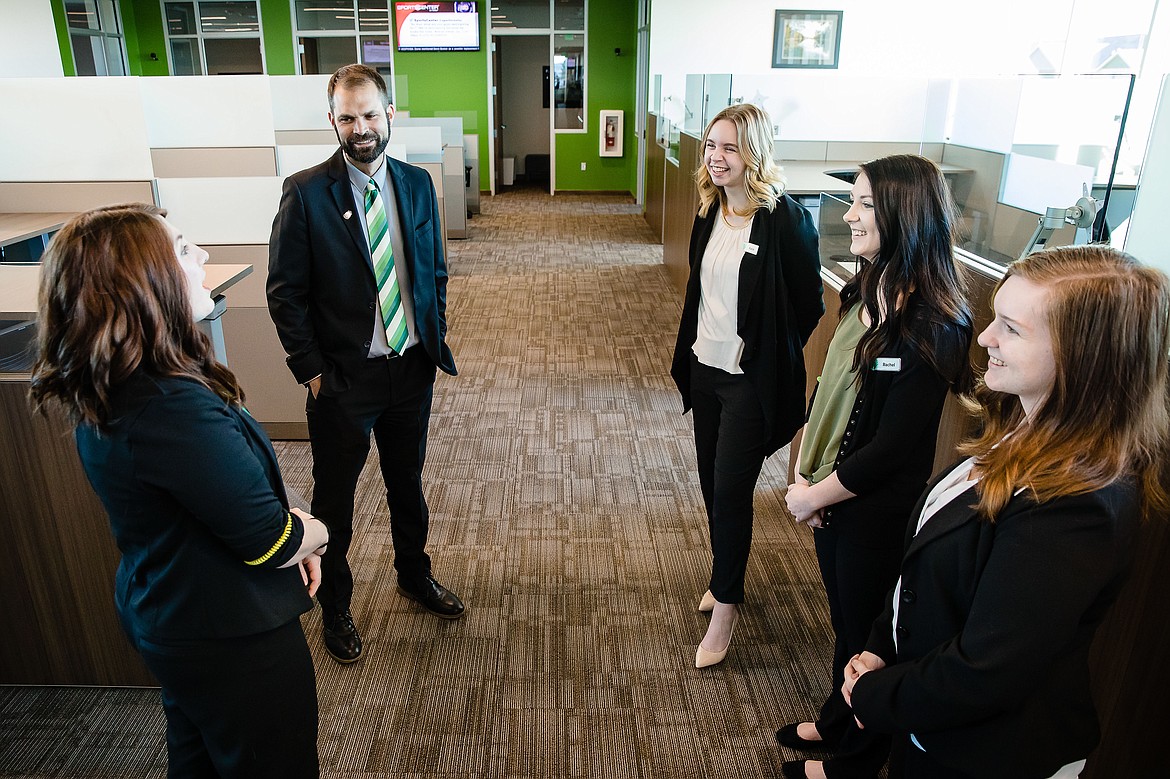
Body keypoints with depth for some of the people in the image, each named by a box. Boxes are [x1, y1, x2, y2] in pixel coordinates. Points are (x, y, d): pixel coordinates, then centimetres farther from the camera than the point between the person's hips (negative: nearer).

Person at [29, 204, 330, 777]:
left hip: (159, 614, 9)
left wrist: (289, 537, -4)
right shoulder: (175, 409, -35)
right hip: (231, 638, -9)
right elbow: (269, 541, -27)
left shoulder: (103, 395, -3)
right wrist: (316, 533, -6)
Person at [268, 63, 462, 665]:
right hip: (343, 378, -4)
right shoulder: (305, 192, -11)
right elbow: (285, 293, -9)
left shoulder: (416, 183, 2)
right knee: (334, 499, 13)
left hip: (412, 369, 4)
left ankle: (414, 575, 46)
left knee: (407, 482, 22)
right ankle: (334, 606, 35)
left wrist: (435, 340, 4)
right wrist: (310, 370, -11)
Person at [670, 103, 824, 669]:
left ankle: (725, 605, 18)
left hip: (750, 379, -6)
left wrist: (769, 357, -5)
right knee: (711, 482, 16)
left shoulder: (786, 220, -16)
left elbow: (809, 305, -9)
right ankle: (725, 576, 38)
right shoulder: (711, 211, 5)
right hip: (705, 368, 7)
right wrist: (688, 351, 11)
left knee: (731, 489, 0)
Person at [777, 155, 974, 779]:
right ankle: (835, 722, 49)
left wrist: (814, 494, -14)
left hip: (878, 511, -7)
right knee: (843, 617, 25)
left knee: (864, 634, 14)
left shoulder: (932, 325, -25)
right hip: (833, 494, 7)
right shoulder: (866, 292, 0)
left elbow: (894, 448, -24)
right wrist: (804, 472, -3)